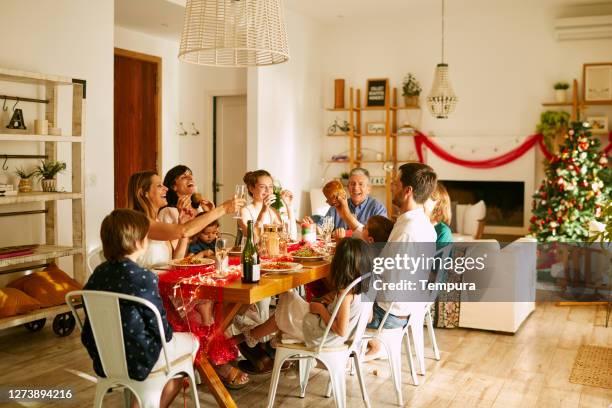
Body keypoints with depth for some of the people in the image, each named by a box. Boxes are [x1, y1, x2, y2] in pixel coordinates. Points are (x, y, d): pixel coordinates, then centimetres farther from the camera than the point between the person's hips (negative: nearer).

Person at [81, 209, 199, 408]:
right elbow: (160, 327, -16)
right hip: (136, 361, -6)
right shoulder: (144, 278, -23)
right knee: (191, 341, 19)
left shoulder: (98, 273, -4)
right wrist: (168, 334, 7)